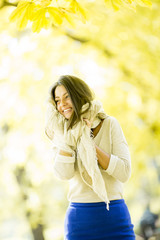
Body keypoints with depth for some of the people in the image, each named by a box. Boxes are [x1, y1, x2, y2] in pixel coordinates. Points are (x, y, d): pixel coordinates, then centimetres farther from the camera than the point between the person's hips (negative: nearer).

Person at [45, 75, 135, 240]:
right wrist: (66, 134, -8)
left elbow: (124, 173, -10)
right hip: (79, 218, 1)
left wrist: (90, 144, -12)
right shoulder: (62, 133, 6)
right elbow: (63, 174, -12)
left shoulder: (109, 125, 0)